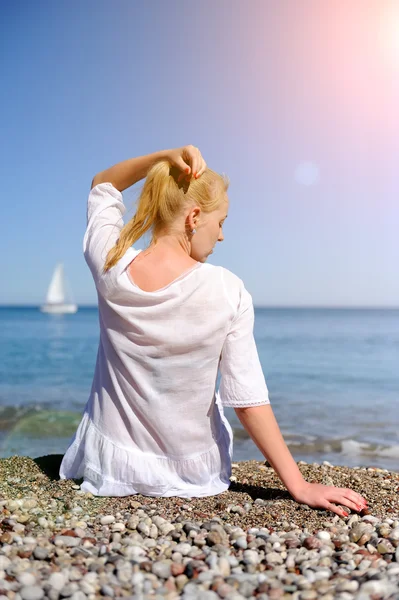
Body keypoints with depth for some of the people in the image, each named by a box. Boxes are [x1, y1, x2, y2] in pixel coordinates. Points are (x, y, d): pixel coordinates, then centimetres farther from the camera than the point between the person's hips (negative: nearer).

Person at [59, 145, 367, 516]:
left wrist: (164, 157, -13)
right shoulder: (227, 291, -23)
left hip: (110, 465, 2)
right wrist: (299, 486, -11)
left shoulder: (111, 268, -17)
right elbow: (249, 399, -20)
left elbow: (102, 187, 3)